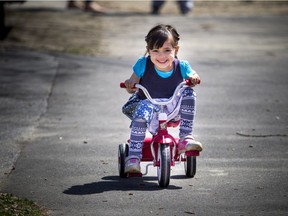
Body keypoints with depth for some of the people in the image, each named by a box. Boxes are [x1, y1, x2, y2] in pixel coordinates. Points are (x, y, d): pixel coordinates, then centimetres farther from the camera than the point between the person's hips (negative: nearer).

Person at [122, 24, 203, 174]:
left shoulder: (181, 66, -9)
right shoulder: (143, 64, -12)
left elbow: (193, 76, 10)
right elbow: (132, 88, -4)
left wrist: (194, 79, -14)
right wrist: (129, 85, -29)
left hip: (172, 110, 2)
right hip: (148, 104, -2)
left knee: (188, 93, -21)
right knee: (143, 109, -36)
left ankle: (185, 138, -14)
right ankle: (133, 158, -36)